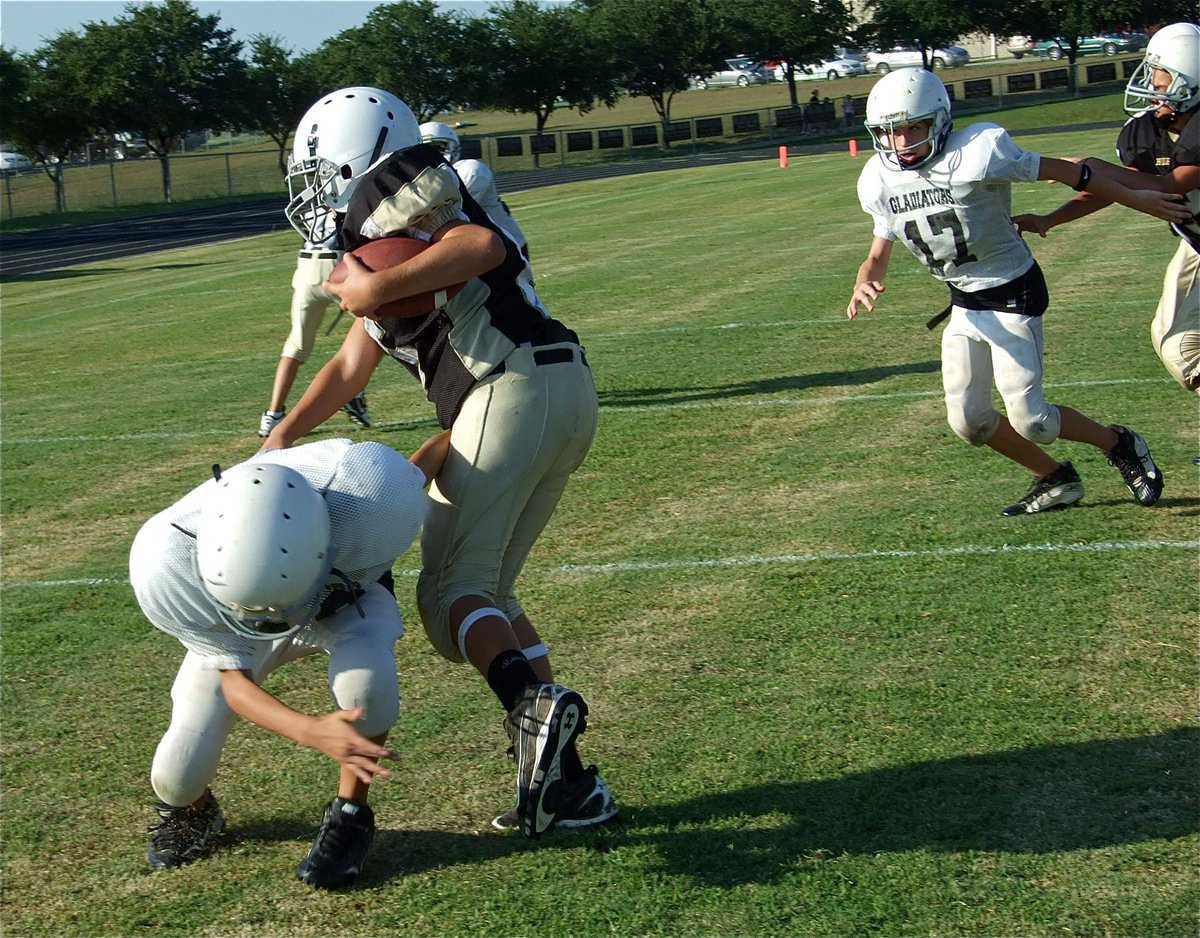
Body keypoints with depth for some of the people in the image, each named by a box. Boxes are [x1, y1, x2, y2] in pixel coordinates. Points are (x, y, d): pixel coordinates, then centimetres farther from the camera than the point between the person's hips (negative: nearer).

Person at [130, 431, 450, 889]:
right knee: (177, 776, -12)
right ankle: (192, 809, 27)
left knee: (365, 674, -34)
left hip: (346, 597, 0)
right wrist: (310, 730, -48)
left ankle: (350, 817, -7)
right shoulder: (167, 565, -40)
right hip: (229, 632, 1)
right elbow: (233, 679, -29)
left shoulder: (367, 503, -43)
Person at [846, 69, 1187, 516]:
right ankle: (1056, 479, 25)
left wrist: (1133, 198, -4)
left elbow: (1063, 171, -12)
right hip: (964, 303, 7)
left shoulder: (978, 152, -23)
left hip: (1014, 294, -6)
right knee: (969, 420, 2)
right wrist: (864, 282, -18)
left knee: (1028, 419, -12)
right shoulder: (880, 181, -3)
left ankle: (1119, 444, 17)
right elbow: (879, 252, 7)